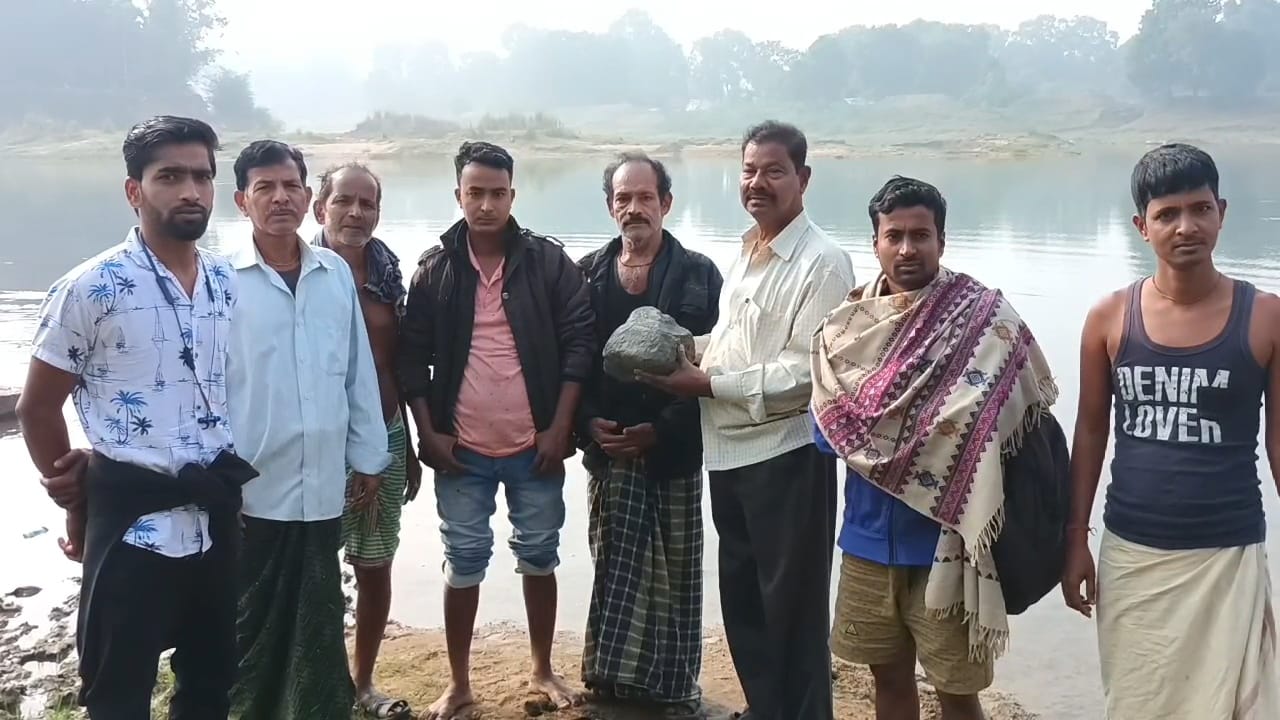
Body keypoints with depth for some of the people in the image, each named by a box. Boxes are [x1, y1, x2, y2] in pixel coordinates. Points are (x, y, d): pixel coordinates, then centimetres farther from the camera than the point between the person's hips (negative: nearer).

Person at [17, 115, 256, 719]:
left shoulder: (229, 283, 4)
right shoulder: (91, 288, -11)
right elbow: (37, 408, -2)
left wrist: (220, 481, 5)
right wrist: (79, 508, 6)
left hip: (217, 513, 5)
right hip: (132, 520, -5)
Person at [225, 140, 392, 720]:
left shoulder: (336, 272, 4)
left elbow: (358, 371, 7)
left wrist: (368, 457, 8)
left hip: (322, 487, 3)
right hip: (249, 489, -2)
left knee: (320, 626, 12)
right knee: (252, 627, 12)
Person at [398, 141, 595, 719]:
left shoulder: (548, 261, -3)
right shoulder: (434, 269, 0)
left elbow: (579, 342, -3)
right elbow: (412, 357, 3)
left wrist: (559, 428, -8)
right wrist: (429, 433, -4)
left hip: (535, 447, 0)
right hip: (461, 451, 0)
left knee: (539, 557, 13)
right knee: (463, 563, 10)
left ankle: (542, 671, 31)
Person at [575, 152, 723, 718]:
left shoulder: (698, 275, -3)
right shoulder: (588, 274, 6)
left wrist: (661, 429, -15)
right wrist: (588, 421, -8)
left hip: (672, 451, -2)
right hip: (608, 448, 3)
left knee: (673, 574, 7)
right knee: (612, 569, 9)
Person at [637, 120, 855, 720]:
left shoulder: (822, 262, -15)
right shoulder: (743, 253, 11)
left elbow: (805, 373, -21)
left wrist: (709, 383, -17)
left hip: (786, 456, -8)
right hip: (729, 452, 8)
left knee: (792, 609, 6)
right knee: (741, 600, 20)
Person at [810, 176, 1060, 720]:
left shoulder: (985, 320, -9)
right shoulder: (851, 323, 5)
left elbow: (1012, 426, -14)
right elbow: (830, 428, 6)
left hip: (943, 543, -4)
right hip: (869, 538, 4)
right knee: (889, 676, 18)